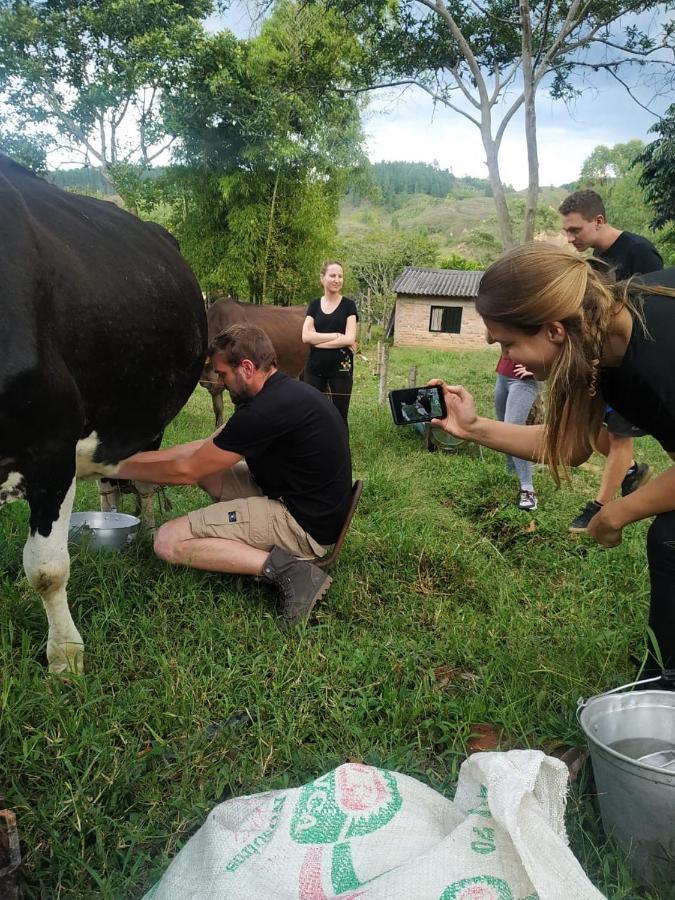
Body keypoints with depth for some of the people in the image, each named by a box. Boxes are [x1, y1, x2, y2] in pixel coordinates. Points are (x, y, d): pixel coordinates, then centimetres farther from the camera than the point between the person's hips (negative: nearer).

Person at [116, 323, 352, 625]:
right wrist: (133, 457, 9)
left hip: (304, 523, -10)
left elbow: (186, 472, -13)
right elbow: (206, 445, 12)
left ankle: (284, 567, -14)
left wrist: (120, 467, 2)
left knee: (168, 541, -8)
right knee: (207, 462, 16)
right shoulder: (282, 392, 7)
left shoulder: (269, 409, -24)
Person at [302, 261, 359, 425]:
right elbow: (306, 336, -6)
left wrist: (318, 341, -11)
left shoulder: (348, 305, -1)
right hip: (314, 369, 3)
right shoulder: (314, 305, 6)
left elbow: (350, 339, -12)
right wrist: (337, 335, -14)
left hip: (341, 369, -3)